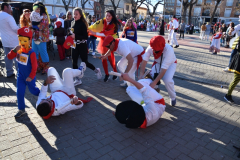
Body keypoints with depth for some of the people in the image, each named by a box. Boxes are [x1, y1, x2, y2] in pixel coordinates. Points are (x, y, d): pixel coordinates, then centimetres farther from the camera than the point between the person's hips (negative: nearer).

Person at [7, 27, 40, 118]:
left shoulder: (31, 53, -23)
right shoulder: (19, 50, -5)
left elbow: (34, 66, -20)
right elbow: (9, 57, -8)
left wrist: (31, 77, -19)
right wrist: (14, 50, -25)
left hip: (29, 77, -5)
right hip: (20, 76, 5)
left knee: (32, 90, 14)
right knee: (19, 93, 4)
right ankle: (21, 110, 16)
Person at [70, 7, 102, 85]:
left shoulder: (82, 24, -12)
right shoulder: (73, 23, 7)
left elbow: (86, 37, -17)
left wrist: (76, 36, -25)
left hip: (82, 46, -6)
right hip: (74, 45, 6)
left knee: (85, 62, 4)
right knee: (74, 63, 3)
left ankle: (96, 70, 31)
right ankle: (77, 79, 14)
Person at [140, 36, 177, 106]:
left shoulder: (169, 50, -40)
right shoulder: (150, 48, -29)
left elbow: (164, 69, -40)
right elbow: (144, 60, -28)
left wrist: (154, 82, -42)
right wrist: (141, 74, -39)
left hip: (170, 63, -4)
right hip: (158, 62, 4)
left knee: (167, 80, -26)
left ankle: (173, 98, 3)